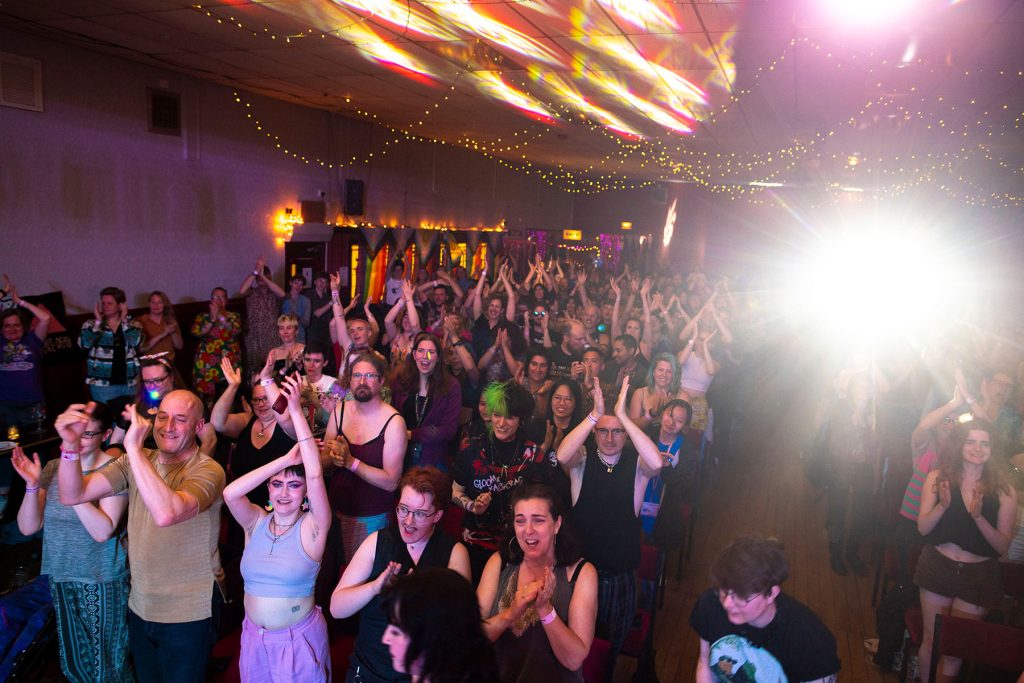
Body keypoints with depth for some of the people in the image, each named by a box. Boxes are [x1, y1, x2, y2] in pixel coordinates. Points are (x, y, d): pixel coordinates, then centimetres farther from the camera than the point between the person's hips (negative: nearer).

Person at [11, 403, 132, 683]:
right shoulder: (53, 468, -1)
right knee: (73, 661, 21)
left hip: (102, 580, -5)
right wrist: (32, 485, -19)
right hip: (61, 577, 5)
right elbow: (28, 527, -3)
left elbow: (102, 531, -24)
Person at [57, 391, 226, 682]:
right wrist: (70, 446, -25)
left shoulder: (208, 470, -21)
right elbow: (72, 495, -7)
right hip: (140, 608, 6)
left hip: (187, 616, -6)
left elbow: (166, 514, -40)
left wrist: (133, 447, -35)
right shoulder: (137, 461, -1)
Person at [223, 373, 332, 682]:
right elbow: (230, 493, -22)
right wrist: (285, 459, -25)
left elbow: (315, 476, -29)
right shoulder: (256, 522, -3)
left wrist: (296, 410, -31)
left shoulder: (312, 527, -14)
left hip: (299, 640, -3)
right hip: (254, 637, 4)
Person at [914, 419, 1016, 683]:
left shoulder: (1004, 491, -4)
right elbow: (922, 528, -6)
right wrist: (943, 505, -23)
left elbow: (1003, 546, -7)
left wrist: (979, 516, -22)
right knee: (931, 641, 9)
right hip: (938, 567, 0)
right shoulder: (937, 478, -3)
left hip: (979, 576, 0)